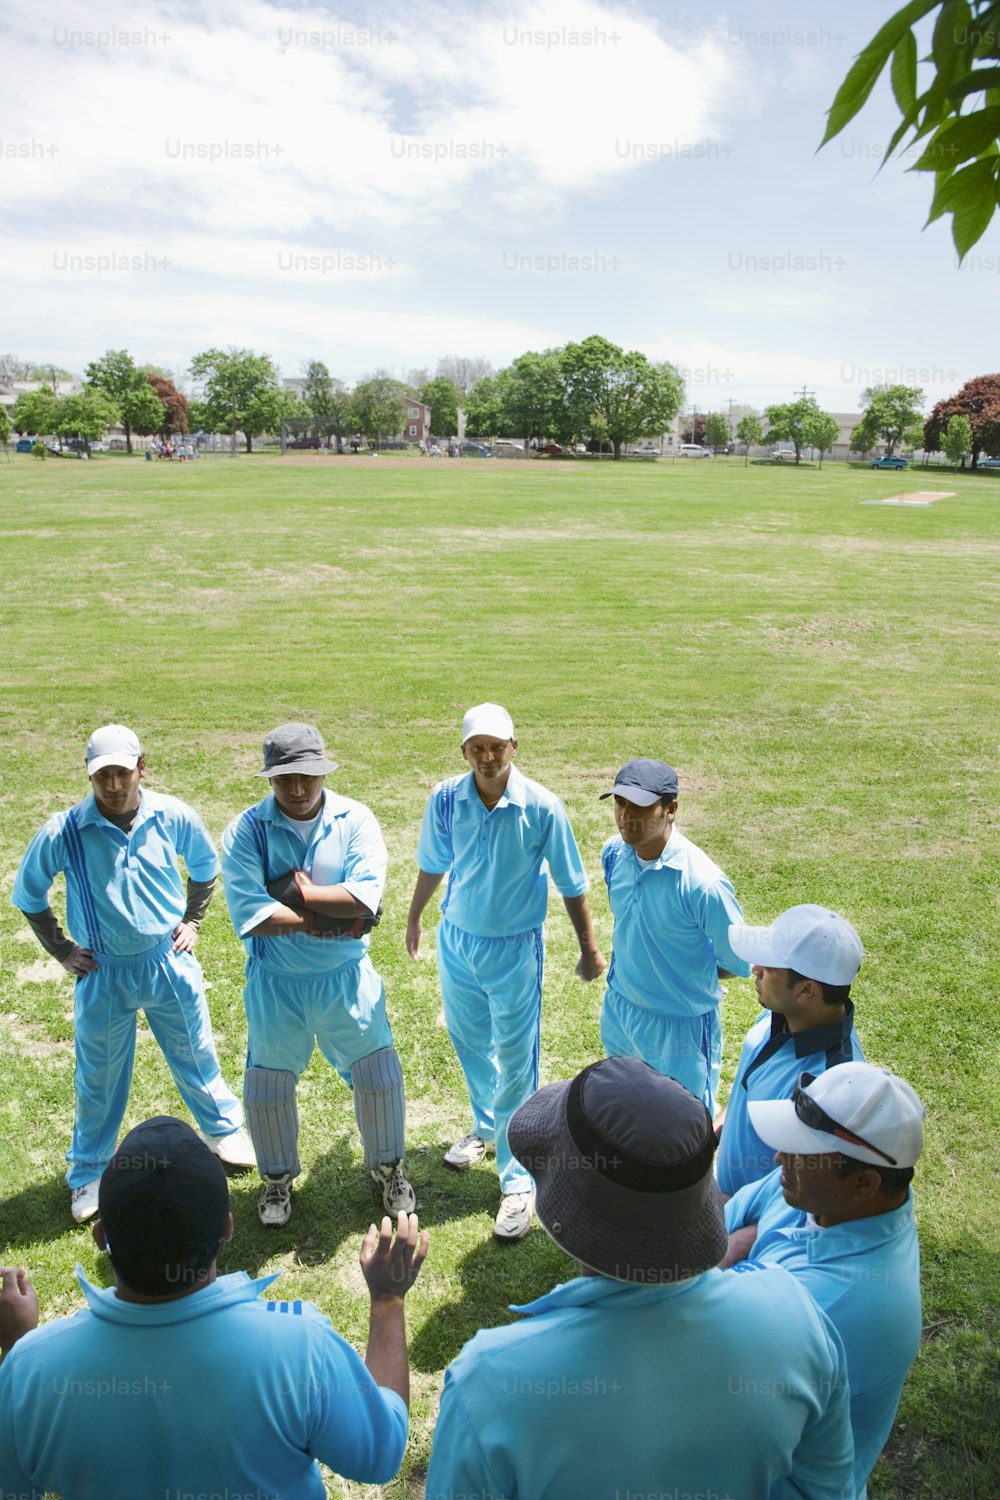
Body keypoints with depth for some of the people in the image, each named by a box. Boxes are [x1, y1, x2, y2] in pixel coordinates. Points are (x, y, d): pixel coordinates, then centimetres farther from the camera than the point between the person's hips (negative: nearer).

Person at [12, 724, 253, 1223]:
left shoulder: (173, 816, -12)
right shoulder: (63, 833, -17)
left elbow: (205, 866, 10)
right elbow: (28, 895, 2)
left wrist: (191, 921, 6)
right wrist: (61, 951, 1)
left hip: (170, 963, 1)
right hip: (104, 975, -1)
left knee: (195, 1057, 17)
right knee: (98, 1078, 14)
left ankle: (224, 1130, 42)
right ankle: (88, 1175, 36)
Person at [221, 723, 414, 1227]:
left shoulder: (354, 820, -9)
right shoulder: (246, 832, -13)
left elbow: (365, 897, -21)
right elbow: (251, 916, -23)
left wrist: (297, 893, -22)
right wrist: (333, 917, -21)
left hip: (347, 976, 1)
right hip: (276, 982, 0)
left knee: (378, 1074, 9)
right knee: (267, 1085, 13)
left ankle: (387, 1166, 35)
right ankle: (277, 1178, 40)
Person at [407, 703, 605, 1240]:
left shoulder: (542, 807, -20)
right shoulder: (445, 799, -11)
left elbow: (571, 885, -9)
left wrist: (589, 950, -2)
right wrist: (415, 918, 18)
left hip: (514, 951, -4)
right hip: (455, 940, 4)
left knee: (515, 1065, 2)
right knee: (470, 1044, 23)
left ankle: (518, 1182, 16)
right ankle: (485, 1127, 49)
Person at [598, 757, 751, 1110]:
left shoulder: (702, 882, -30)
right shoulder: (615, 853, -9)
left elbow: (739, 965, -16)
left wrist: (685, 976, -5)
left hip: (680, 1026, -6)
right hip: (619, 1010, 6)